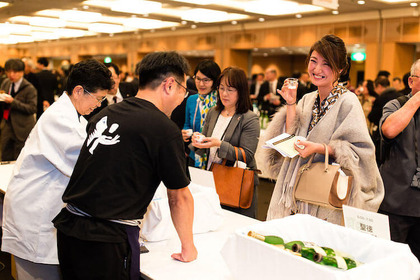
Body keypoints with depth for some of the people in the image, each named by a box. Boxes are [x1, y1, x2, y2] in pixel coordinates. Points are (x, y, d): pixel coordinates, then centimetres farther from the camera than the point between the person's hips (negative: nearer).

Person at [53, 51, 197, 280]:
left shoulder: (105, 114, 7)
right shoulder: (165, 130, -13)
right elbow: (179, 198, -5)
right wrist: (188, 247, 10)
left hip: (68, 226, 7)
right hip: (108, 239, -7)